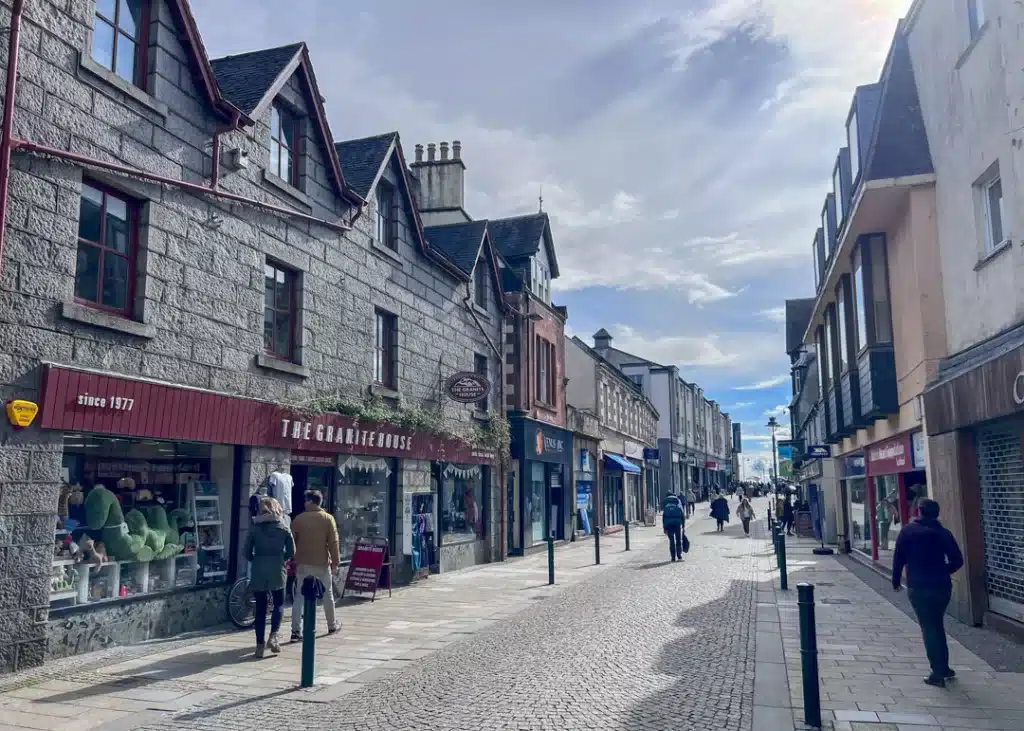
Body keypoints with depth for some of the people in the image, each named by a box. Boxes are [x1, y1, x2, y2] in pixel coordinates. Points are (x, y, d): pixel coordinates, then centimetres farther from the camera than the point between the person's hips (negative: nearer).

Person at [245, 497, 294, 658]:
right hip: (277, 571, -1)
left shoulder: (254, 529, 0)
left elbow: (247, 553, 1)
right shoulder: (283, 529, 0)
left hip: (258, 572, 1)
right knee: (279, 604, 13)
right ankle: (273, 637, -6)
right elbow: (291, 552, 3)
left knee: (260, 608, 7)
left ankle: (260, 645, 6)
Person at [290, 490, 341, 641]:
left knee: (300, 596, 3)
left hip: (303, 563, 1)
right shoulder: (327, 518, -4)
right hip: (322, 563, -1)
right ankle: (332, 626, 27)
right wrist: (335, 562, 0)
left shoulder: (298, 519, -1)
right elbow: (333, 542, -6)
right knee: (327, 594, 14)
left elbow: (292, 542, 3)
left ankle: (296, 631, -5)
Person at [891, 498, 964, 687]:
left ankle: (938, 673, 1)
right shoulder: (944, 533, 3)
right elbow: (957, 561, 1)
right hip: (942, 586, 4)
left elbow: (899, 559, -7)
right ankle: (944, 668, 27)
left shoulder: (908, 531, -5)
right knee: (937, 625, 20)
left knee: (929, 629, 2)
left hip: (918, 587, -4)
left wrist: (896, 581, 6)